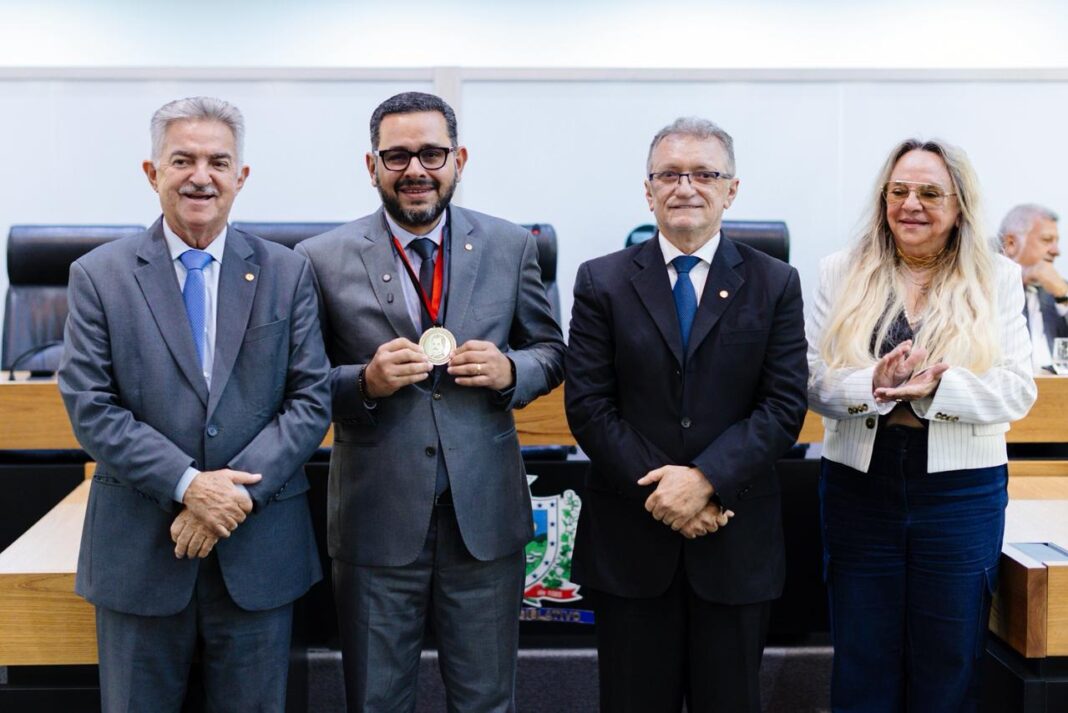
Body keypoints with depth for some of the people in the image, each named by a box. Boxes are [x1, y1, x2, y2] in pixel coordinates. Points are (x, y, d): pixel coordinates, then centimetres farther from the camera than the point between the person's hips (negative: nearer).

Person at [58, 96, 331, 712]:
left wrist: (238, 491, -14)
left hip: (260, 552, 1)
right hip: (139, 553, 0)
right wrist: (187, 484, -17)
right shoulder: (100, 276, 0)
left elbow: (312, 397, -2)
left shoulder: (287, 274, 3)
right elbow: (89, 406, -6)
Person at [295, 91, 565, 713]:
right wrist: (365, 382, -19)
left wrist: (509, 371, -11)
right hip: (377, 520, -1)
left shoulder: (510, 247, 2)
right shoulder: (323, 259, -3)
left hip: (485, 516, 1)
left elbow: (551, 351, 10)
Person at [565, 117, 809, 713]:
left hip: (736, 545, 1)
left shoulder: (775, 284, 4)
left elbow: (785, 405, -4)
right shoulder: (603, 282, 2)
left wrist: (706, 479, -16)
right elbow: (589, 406, -4)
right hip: (631, 540, 0)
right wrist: (660, 490, -13)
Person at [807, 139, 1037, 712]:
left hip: (962, 492, 0)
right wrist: (873, 387, -22)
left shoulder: (998, 278, 3)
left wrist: (935, 388, -22)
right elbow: (813, 381, -3)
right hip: (859, 487, 0)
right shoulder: (841, 273, 4)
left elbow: (1018, 390, -5)